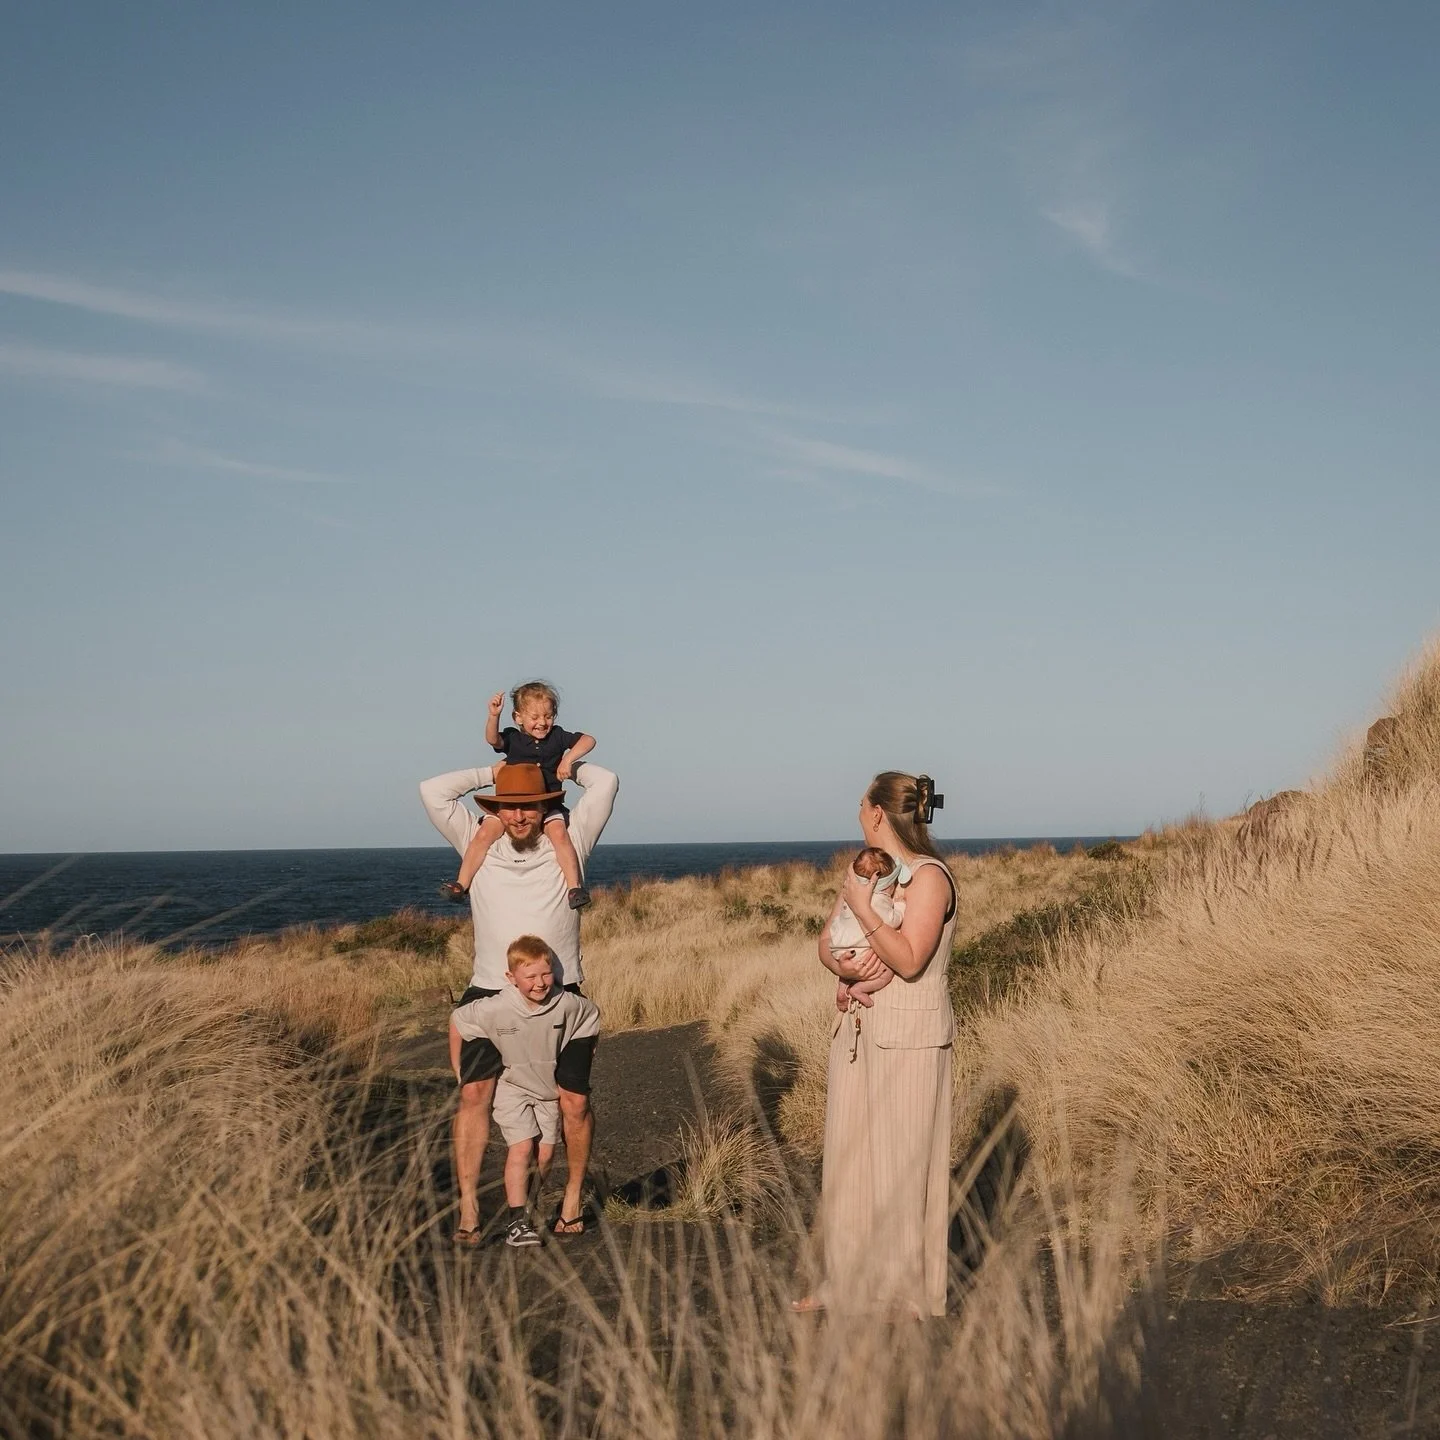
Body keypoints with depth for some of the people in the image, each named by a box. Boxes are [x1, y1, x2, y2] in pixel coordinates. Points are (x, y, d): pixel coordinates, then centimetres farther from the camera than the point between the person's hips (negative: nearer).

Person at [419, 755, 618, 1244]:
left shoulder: (568, 846, 5)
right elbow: (433, 792, 2)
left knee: (575, 1101, -3)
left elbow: (605, 783, 2)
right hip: (491, 993, 0)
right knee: (474, 1094, -11)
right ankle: (468, 1211, -4)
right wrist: (490, 773, 9)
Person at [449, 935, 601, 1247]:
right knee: (521, 1148, -15)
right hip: (513, 1089, -2)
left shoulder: (569, 1005, -23)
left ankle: (525, 1207, 20)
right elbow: (457, 1020, -9)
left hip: (551, 1090, 2)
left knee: (545, 1153, 0)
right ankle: (517, 1221, -11)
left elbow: (592, 1017, 0)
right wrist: (460, 1074, 0)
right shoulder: (494, 1010, -27)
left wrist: (577, 1072, 4)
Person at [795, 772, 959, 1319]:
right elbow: (826, 941, 11)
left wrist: (864, 909, -19)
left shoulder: (929, 877, -13)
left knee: (899, 1162, -1)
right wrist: (843, 966, -10)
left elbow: (908, 961, -20)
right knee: (849, 1155, 11)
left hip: (910, 1033, -8)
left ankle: (904, 1293, 12)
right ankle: (849, 1284, 23)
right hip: (857, 1024, 8)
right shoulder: (862, 870, 11)